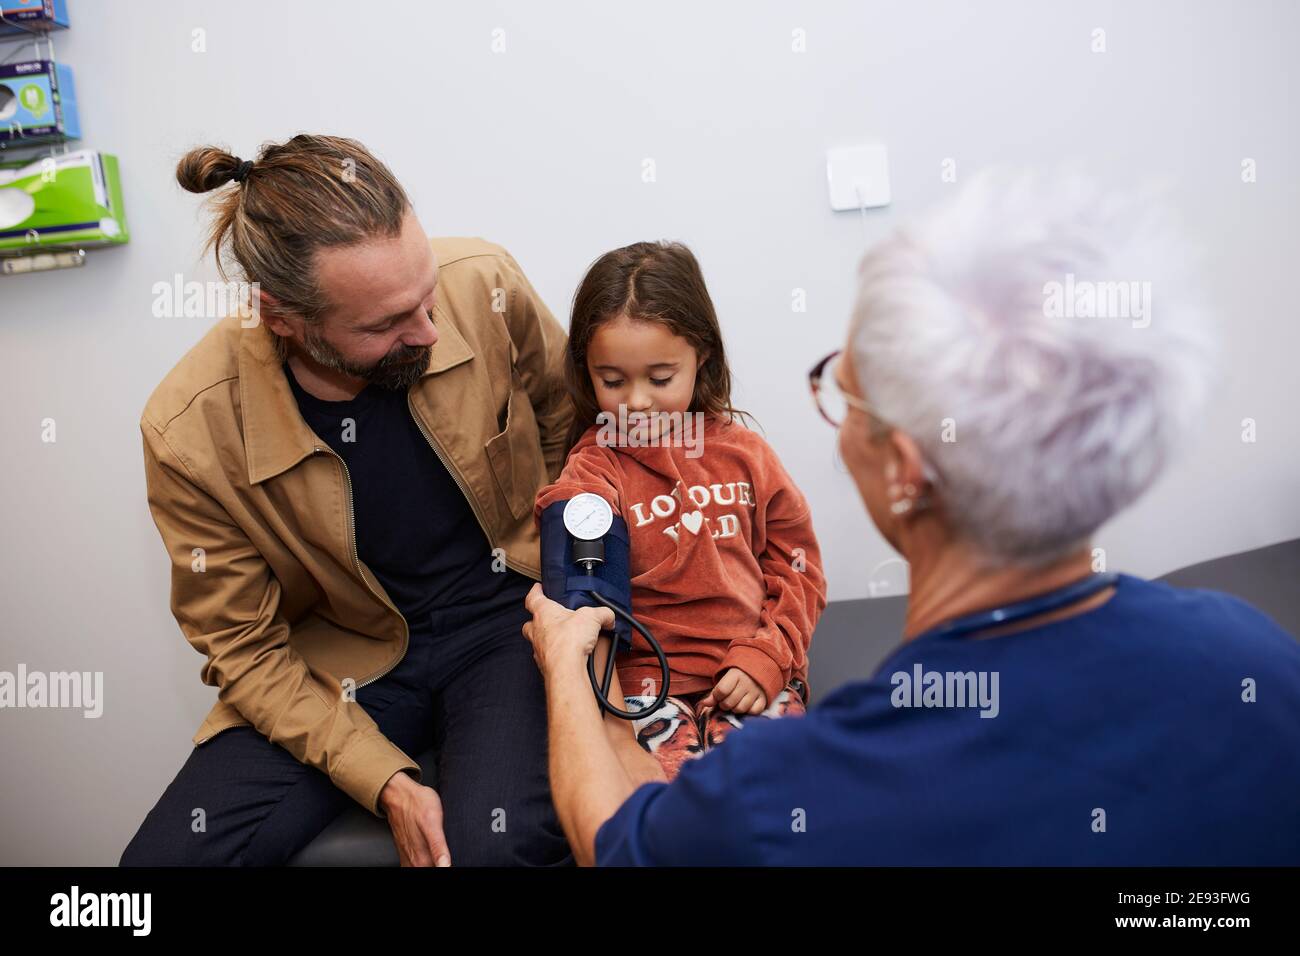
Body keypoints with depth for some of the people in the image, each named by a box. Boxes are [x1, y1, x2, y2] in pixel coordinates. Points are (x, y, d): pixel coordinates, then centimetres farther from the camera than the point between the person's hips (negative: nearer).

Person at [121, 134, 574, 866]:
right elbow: (244, 648, -8)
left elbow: (572, 427, 3)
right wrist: (385, 782, -18)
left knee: (502, 841, -27)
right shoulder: (189, 432, -19)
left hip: (508, 615, 0)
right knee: (166, 854, -16)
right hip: (346, 657, 1)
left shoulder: (484, 285, -18)